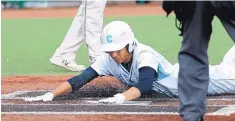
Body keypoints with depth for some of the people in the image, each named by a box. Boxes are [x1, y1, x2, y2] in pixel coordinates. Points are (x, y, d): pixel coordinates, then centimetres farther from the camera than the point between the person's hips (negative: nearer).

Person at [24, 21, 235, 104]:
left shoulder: (144, 55, -39)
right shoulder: (108, 60, -23)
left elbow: (145, 84, -57)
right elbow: (80, 79, -30)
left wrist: (122, 97, -75)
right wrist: (51, 94, -44)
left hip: (185, 79, -5)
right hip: (171, 85, 5)